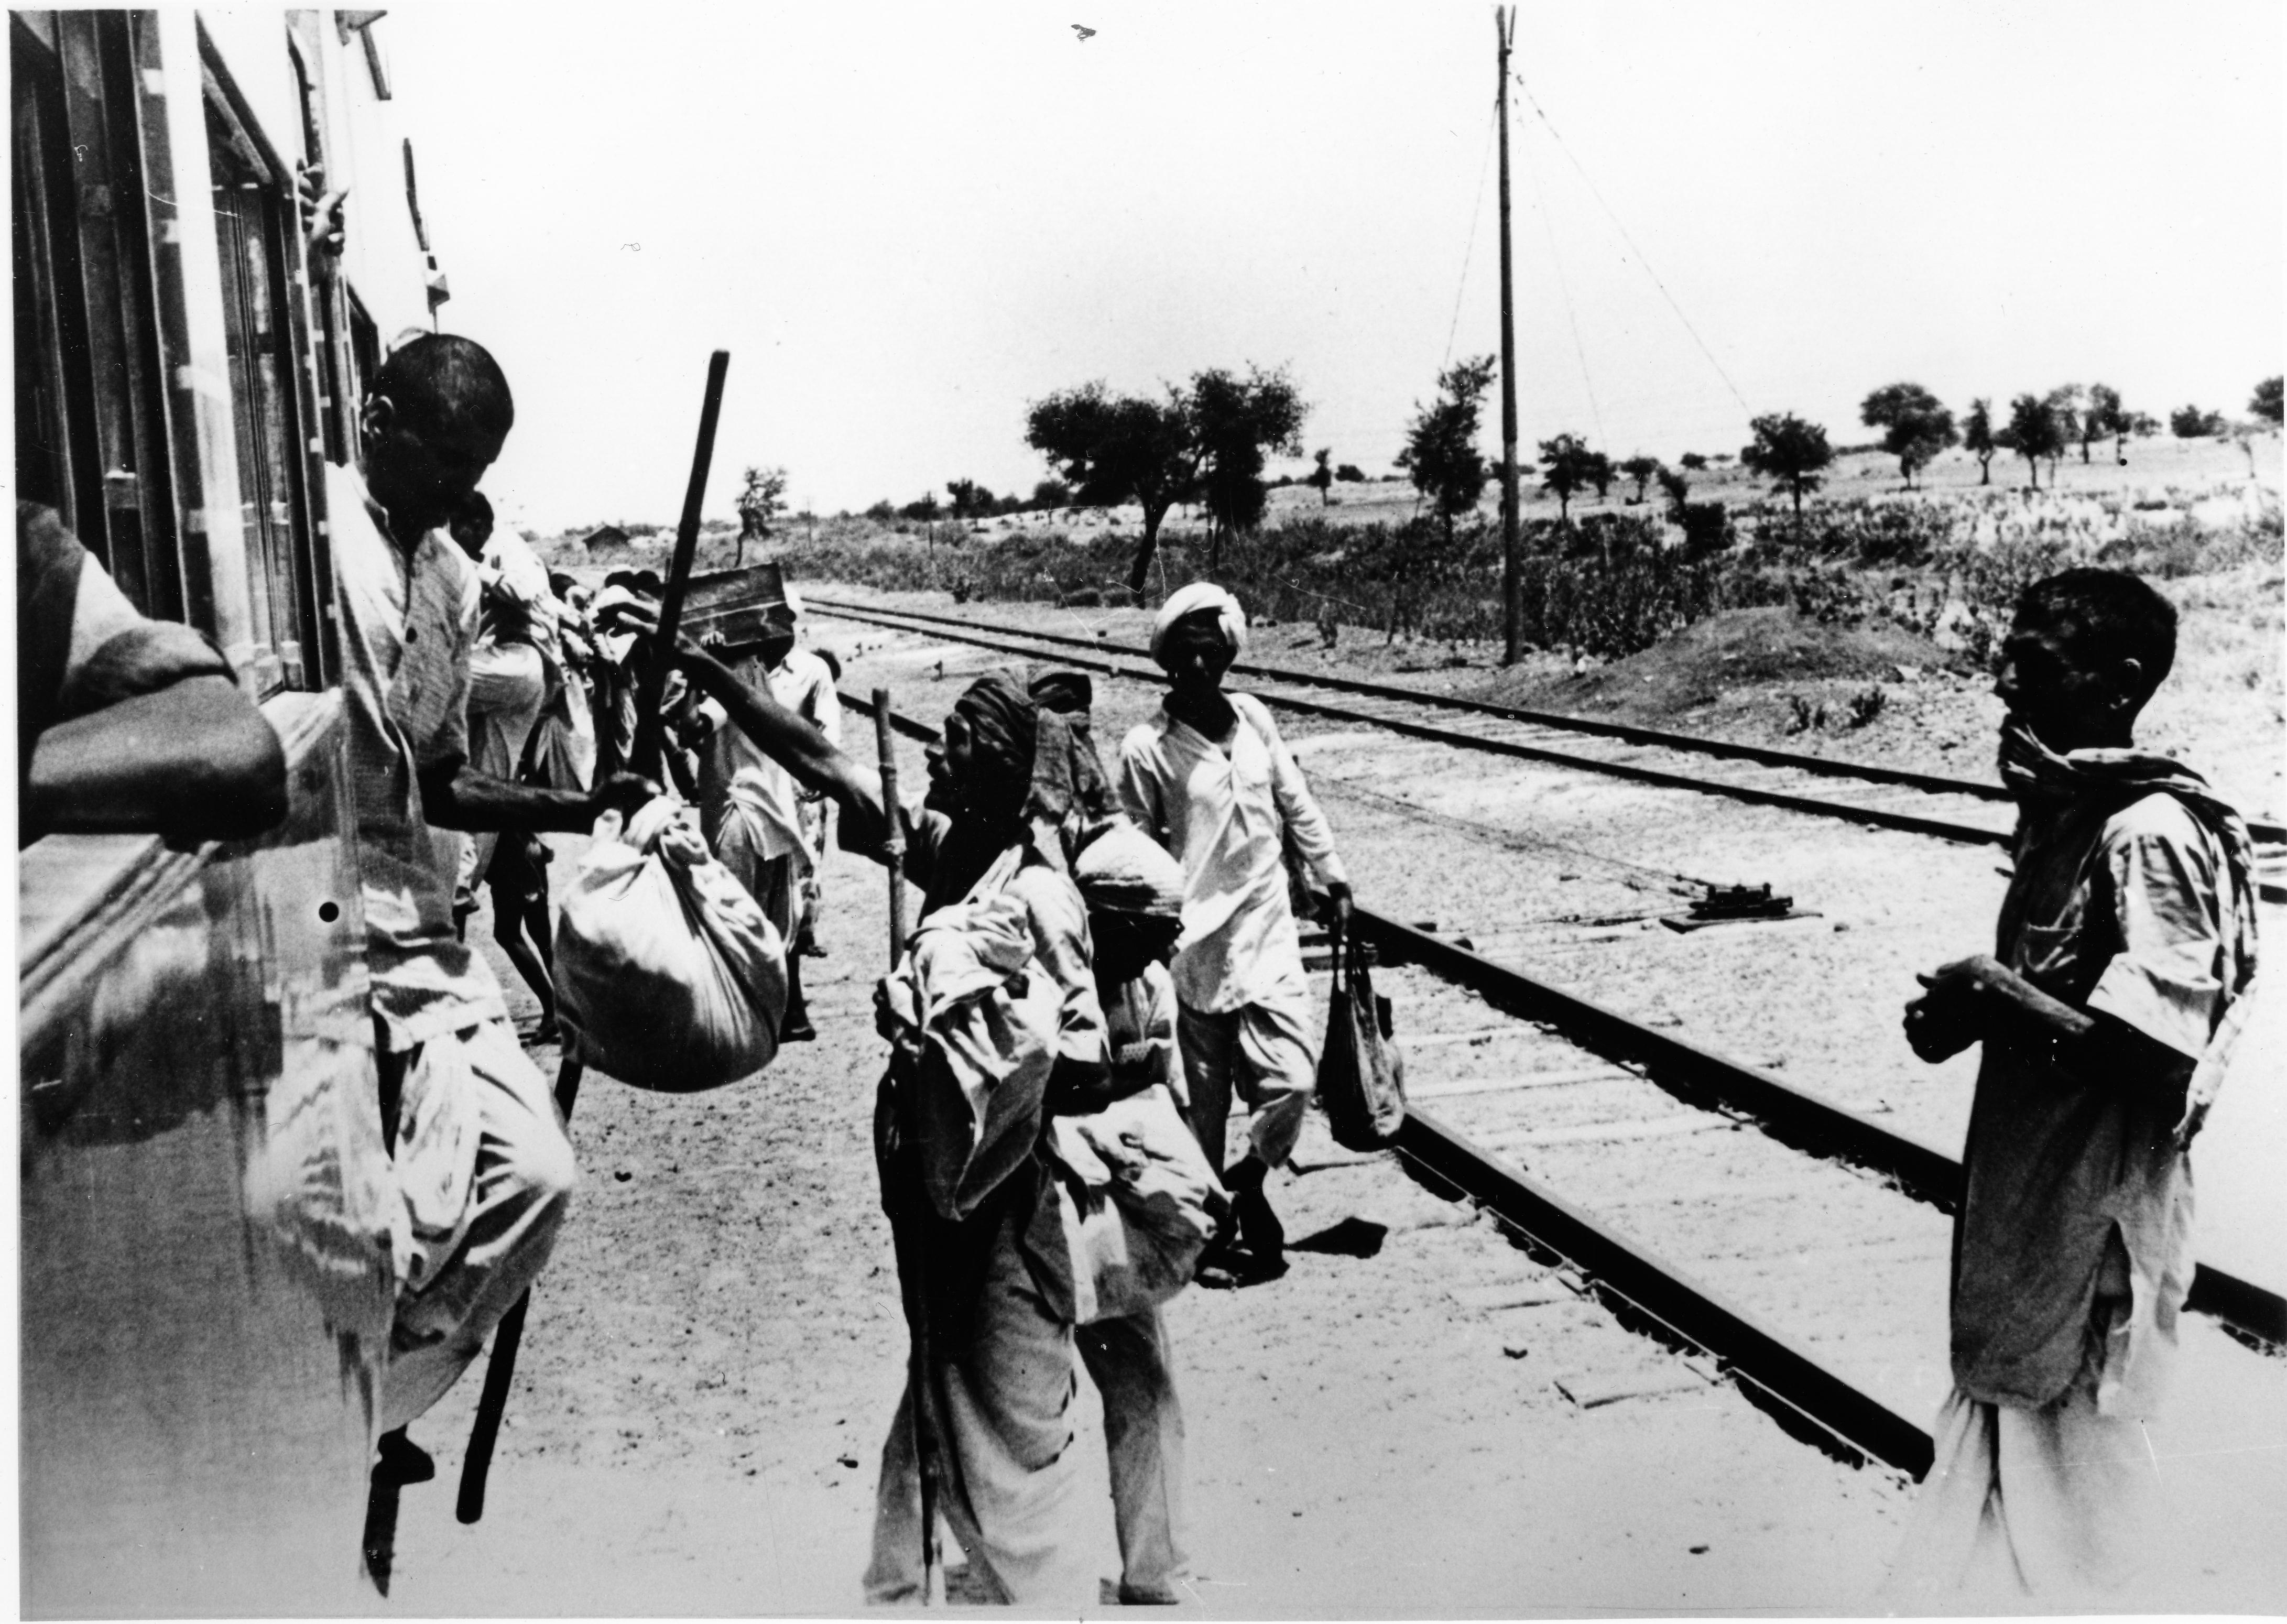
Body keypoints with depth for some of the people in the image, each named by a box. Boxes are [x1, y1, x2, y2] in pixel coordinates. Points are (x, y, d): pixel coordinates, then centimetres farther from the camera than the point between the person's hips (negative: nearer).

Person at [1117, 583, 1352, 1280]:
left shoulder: (1254, 718, 5)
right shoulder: (1146, 747, -8)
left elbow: (1298, 804, 14)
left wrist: (1334, 879, 16)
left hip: (1270, 938, 4)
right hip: (1196, 948, -3)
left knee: (1292, 1079, -4)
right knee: (1204, 1100, 6)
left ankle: (1249, 1179, 23)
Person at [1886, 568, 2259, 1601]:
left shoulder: (2150, 832, -20)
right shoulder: (2058, 807, 7)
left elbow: (2164, 1057, -23)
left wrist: (2002, 1001, -20)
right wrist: (1973, 1008, -1)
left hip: (2096, 1214, -9)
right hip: (2021, 1189, 9)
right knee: (2003, 1429, 19)